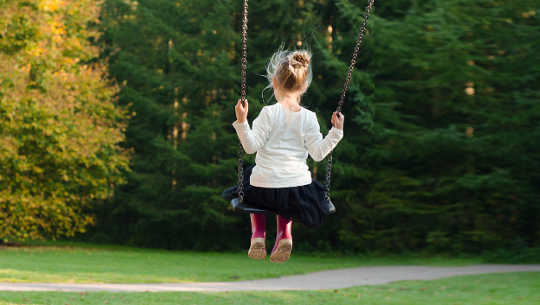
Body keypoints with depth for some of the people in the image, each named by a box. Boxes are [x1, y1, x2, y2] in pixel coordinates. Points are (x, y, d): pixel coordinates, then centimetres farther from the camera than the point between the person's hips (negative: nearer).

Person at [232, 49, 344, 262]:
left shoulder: (269, 113, -10)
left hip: (265, 189, -2)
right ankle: (284, 233, 12)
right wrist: (336, 132, 2)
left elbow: (251, 146, -13)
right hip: (298, 190, 2)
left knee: (250, 175, 35)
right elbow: (318, 153, -5)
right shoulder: (308, 118, -3)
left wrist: (241, 122, -17)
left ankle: (258, 234, 18)